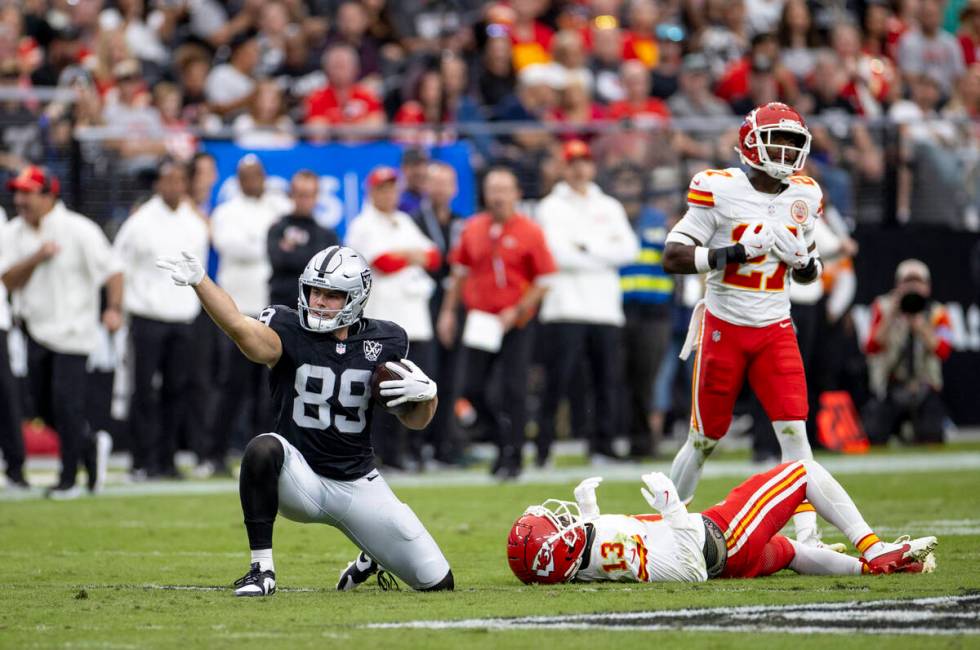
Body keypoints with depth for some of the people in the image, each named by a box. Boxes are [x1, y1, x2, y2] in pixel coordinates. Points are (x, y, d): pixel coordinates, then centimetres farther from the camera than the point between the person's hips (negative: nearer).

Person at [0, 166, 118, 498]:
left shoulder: (79, 230, -11)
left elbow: (112, 270, -10)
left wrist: (114, 309, -25)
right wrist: (36, 258, -22)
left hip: (72, 331, -6)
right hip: (36, 330, 6)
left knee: (66, 402, -9)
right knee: (43, 403, 8)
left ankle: (68, 480, 1)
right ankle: (92, 444, 33)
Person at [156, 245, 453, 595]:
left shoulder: (384, 343, -1)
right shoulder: (290, 332, -10)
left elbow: (414, 420, 6)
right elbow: (240, 326, -32)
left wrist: (426, 394, -17)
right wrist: (198, 280, -49)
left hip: (358, 485, 3)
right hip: (301, 480, -3)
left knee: (437, 582, 1)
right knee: (263, 448, -38)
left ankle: (371, 558, 36)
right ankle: (262, 569, -25)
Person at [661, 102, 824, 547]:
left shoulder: (804, 196, 5)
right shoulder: (720, 190, -12)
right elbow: (673, 258, -14)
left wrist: (802, 260, -6)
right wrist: (736, 251, -24)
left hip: (775, 330, 4)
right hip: (724, 327, -3)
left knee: (794, 430, -10)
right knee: (706, 438, 6)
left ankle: (807, 534, -9)